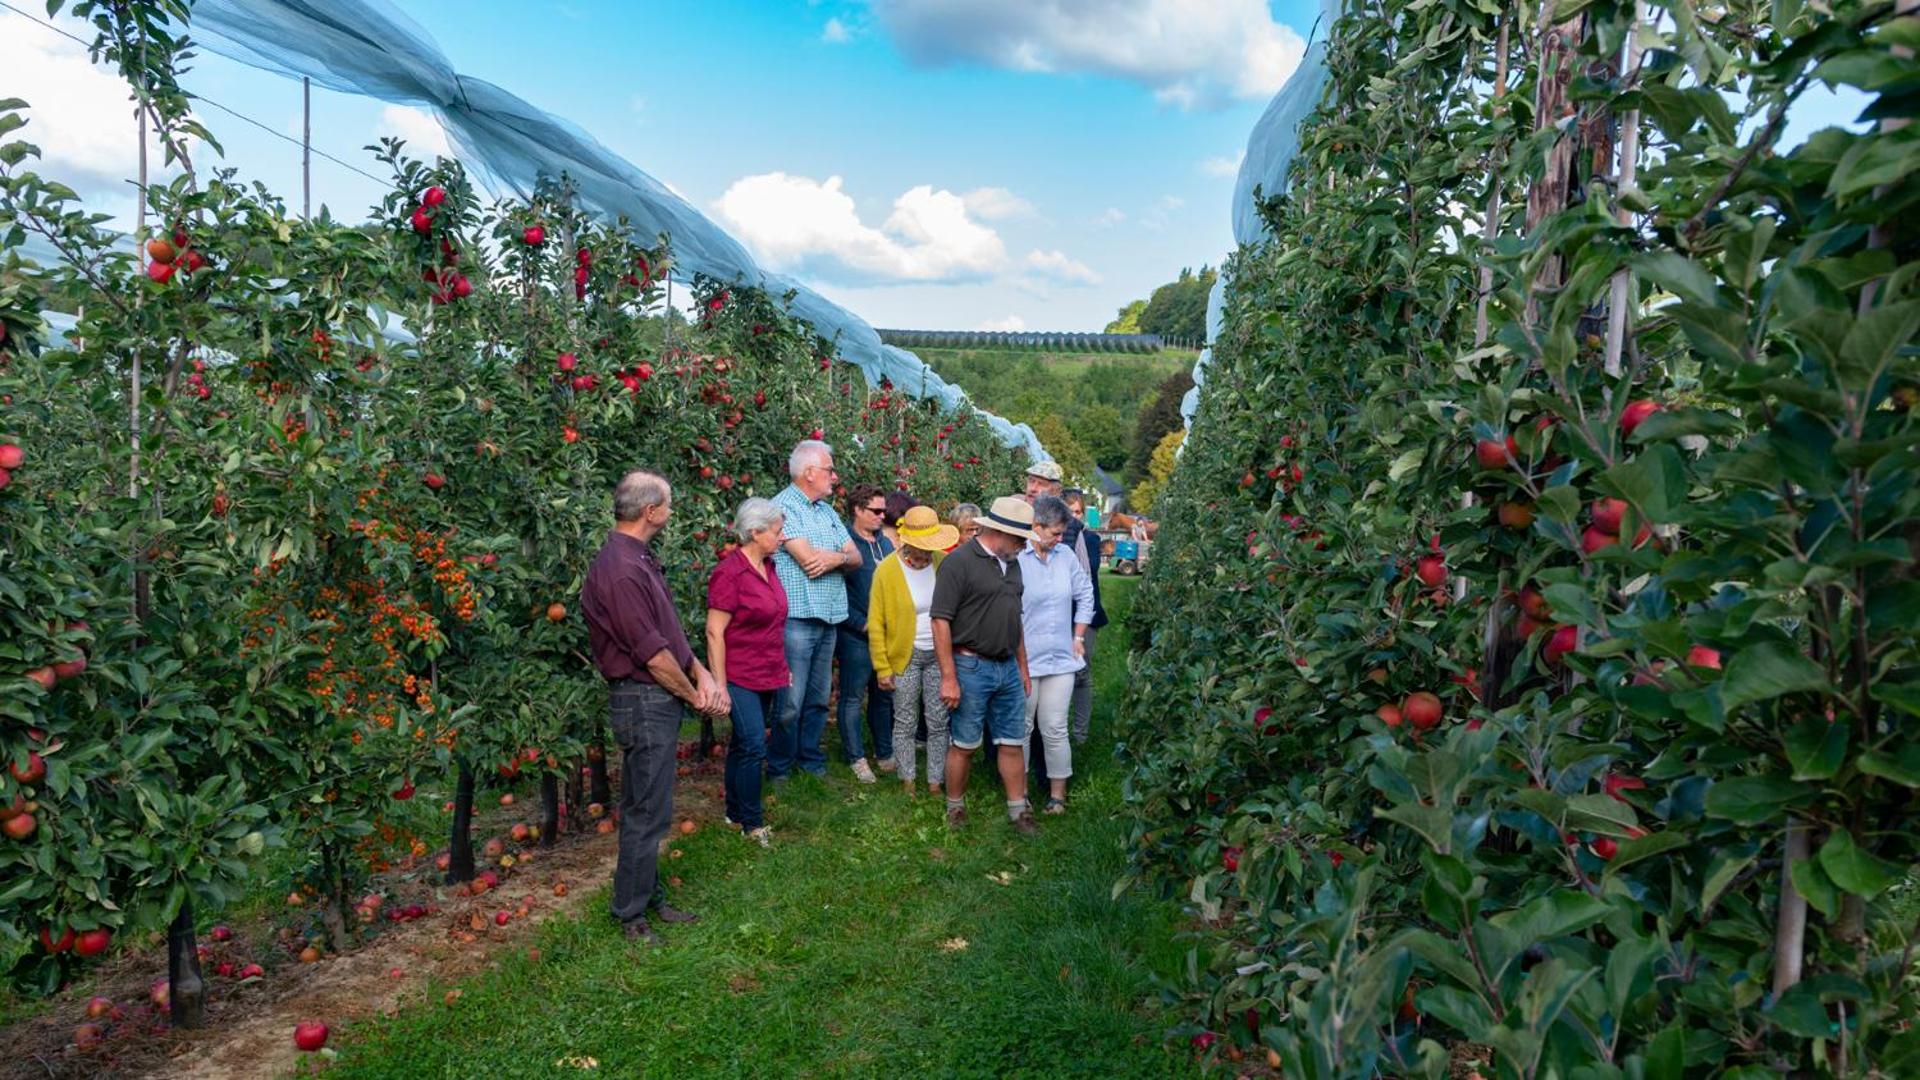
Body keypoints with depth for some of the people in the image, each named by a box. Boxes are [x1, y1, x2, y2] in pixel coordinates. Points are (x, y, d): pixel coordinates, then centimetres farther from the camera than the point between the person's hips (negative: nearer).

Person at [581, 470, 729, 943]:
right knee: (647, 813, 0)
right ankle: (631, 917, 13)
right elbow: (653, 654, -21)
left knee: (649, 809, 18)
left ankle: (652, 899, 30)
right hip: (644, 703, -10)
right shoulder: (621, 571, -23)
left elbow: (670, 632, 14)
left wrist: (701, 673, 1)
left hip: (660, 702, 10)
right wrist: (694, 695, -8)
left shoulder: (640, 559, 11)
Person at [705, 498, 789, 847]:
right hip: (740, 679, -7)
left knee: (742, 746, 15)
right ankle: (752, 823, 6)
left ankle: (735, 814, 25)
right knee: (754, 747, -7)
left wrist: (783, 668, 20)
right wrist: (719, 685, -17)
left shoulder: (768, 567, 9)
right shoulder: (729, 573, -16)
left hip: (769, 677, 8)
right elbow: (714, 632, -16)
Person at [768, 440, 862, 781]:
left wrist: (836, 559, -12)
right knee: (790, 703, -4)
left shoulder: (827, 511, 17)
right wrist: (841, 553, -1)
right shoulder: (784, 506, -9)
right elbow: (809, 559, -18)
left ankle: (812, 763, 25)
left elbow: (856, 558, 11)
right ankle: (779, 773, 9)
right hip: (797, 618, -8)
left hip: (828, 618, 8)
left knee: (818, 699, 14)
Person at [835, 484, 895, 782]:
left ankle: (885, 752, 25)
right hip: (856, 636, -7)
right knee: (853, 698, 3)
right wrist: (864, 624, -15)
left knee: (884, 695, 13)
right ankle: (856, 758, 12)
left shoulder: (885, 544, 12)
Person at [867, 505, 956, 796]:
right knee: (905, 723, 7)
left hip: (940, 654, 2)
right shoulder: (887, 570, -10)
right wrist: (882, 666, -7)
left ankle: (936, 783, 17)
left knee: (939, 722, 6)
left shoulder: (944, 562, -3)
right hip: (905, 655, -2)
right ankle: (907, 783, 21)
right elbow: (875, 624, -6)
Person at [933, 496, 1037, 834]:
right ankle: (955, 807, 21)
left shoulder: (1011, 564, 11)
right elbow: (940, 621, -17)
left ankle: (1018, 809, 21)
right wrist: (948, 678, -19)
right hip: (971, 667, -7)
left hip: (1008, 667, 7)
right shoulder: (959, 562, -14)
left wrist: (1023, 667, 19)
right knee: (964, 745, 5)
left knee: (1012, 742, 11)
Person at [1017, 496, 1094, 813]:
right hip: (1022, 660, -4)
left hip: (1061, 658, 4)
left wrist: (1078, 637, 14)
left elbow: (1085, 595, 17)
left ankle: (1058, 792, 19)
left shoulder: (1066, 556, 4)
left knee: (1055, 729, 7)